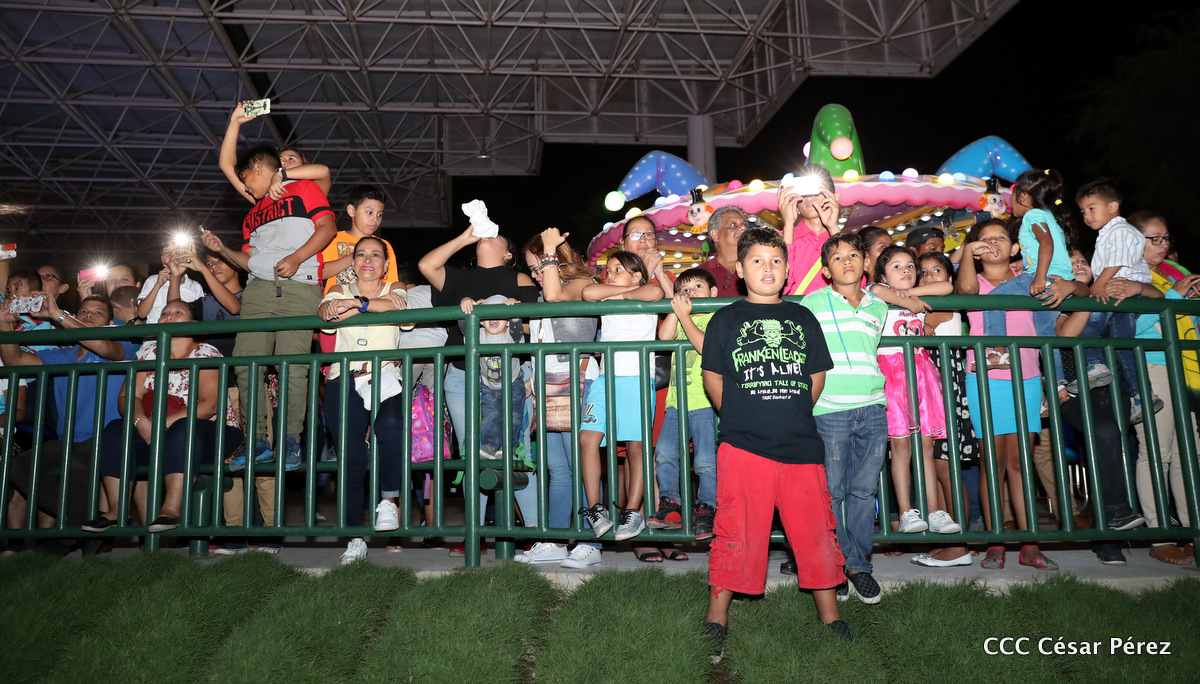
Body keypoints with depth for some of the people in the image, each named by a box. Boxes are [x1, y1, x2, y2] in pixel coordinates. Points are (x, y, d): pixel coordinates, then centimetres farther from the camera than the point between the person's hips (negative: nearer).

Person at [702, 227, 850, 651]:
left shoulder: (802, 318, 13)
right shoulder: (727, 319, 7)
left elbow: (817, 376, 16)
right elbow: (712, 378, 8)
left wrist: (795, 417, 10)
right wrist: (740, 418, 4)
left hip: (801, 445, 2)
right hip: (743, 445, -2)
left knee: (815, 528, 7)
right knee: (737, 531, 0)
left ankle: (829, 612, 23)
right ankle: (717, 613, 14)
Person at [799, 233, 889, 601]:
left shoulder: (878, 307, 14)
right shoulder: (812, 303, 3)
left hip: (872, 409, 3)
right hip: (829, 409, -3)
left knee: (864, 490, 6)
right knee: (830, 491, 1)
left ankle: (859, 564, 19)